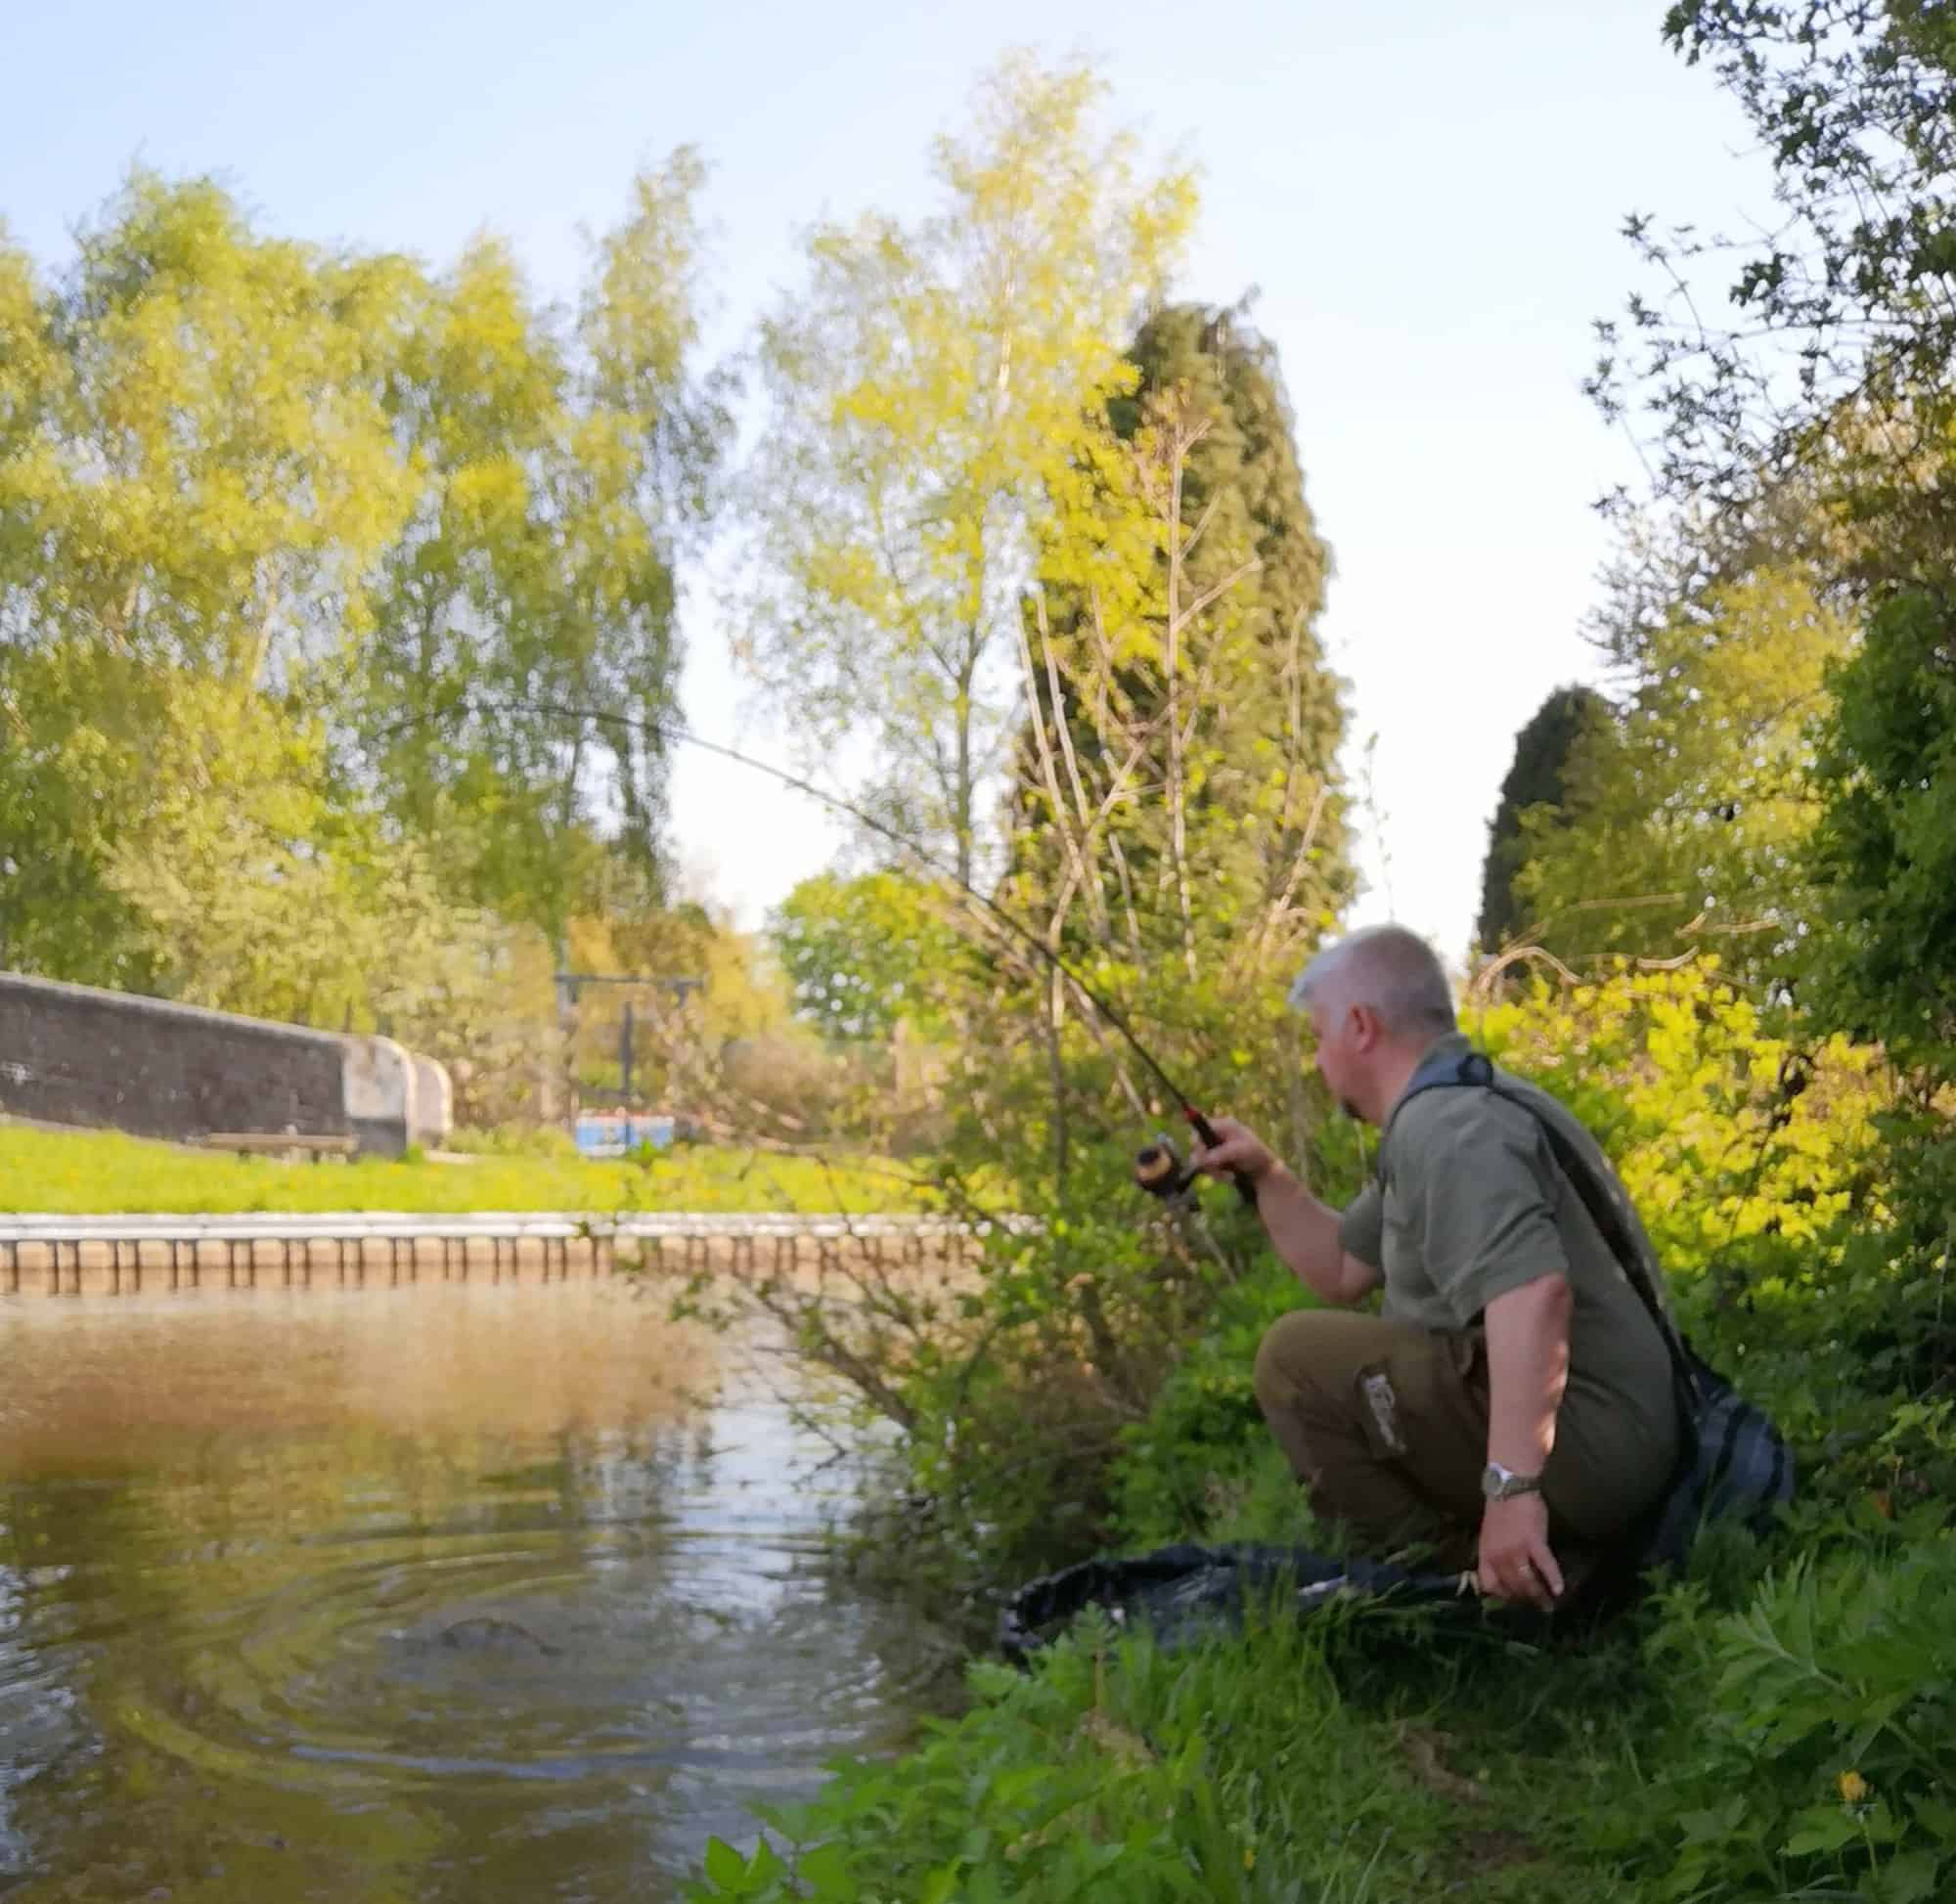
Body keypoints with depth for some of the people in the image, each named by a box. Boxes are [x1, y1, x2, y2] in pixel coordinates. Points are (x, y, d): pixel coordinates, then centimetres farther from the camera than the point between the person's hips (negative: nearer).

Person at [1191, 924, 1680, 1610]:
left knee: (1298, 1356, -13)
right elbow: (1342, 1271, 29)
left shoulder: (1445, 1125, -16)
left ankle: (1456, 1578, -11)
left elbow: (1534, 1293, -32)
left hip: (1578, 1444, -11)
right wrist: (1265, 1175, 19)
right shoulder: (1442, 1115, 18)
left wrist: (1511, 1487, -37)